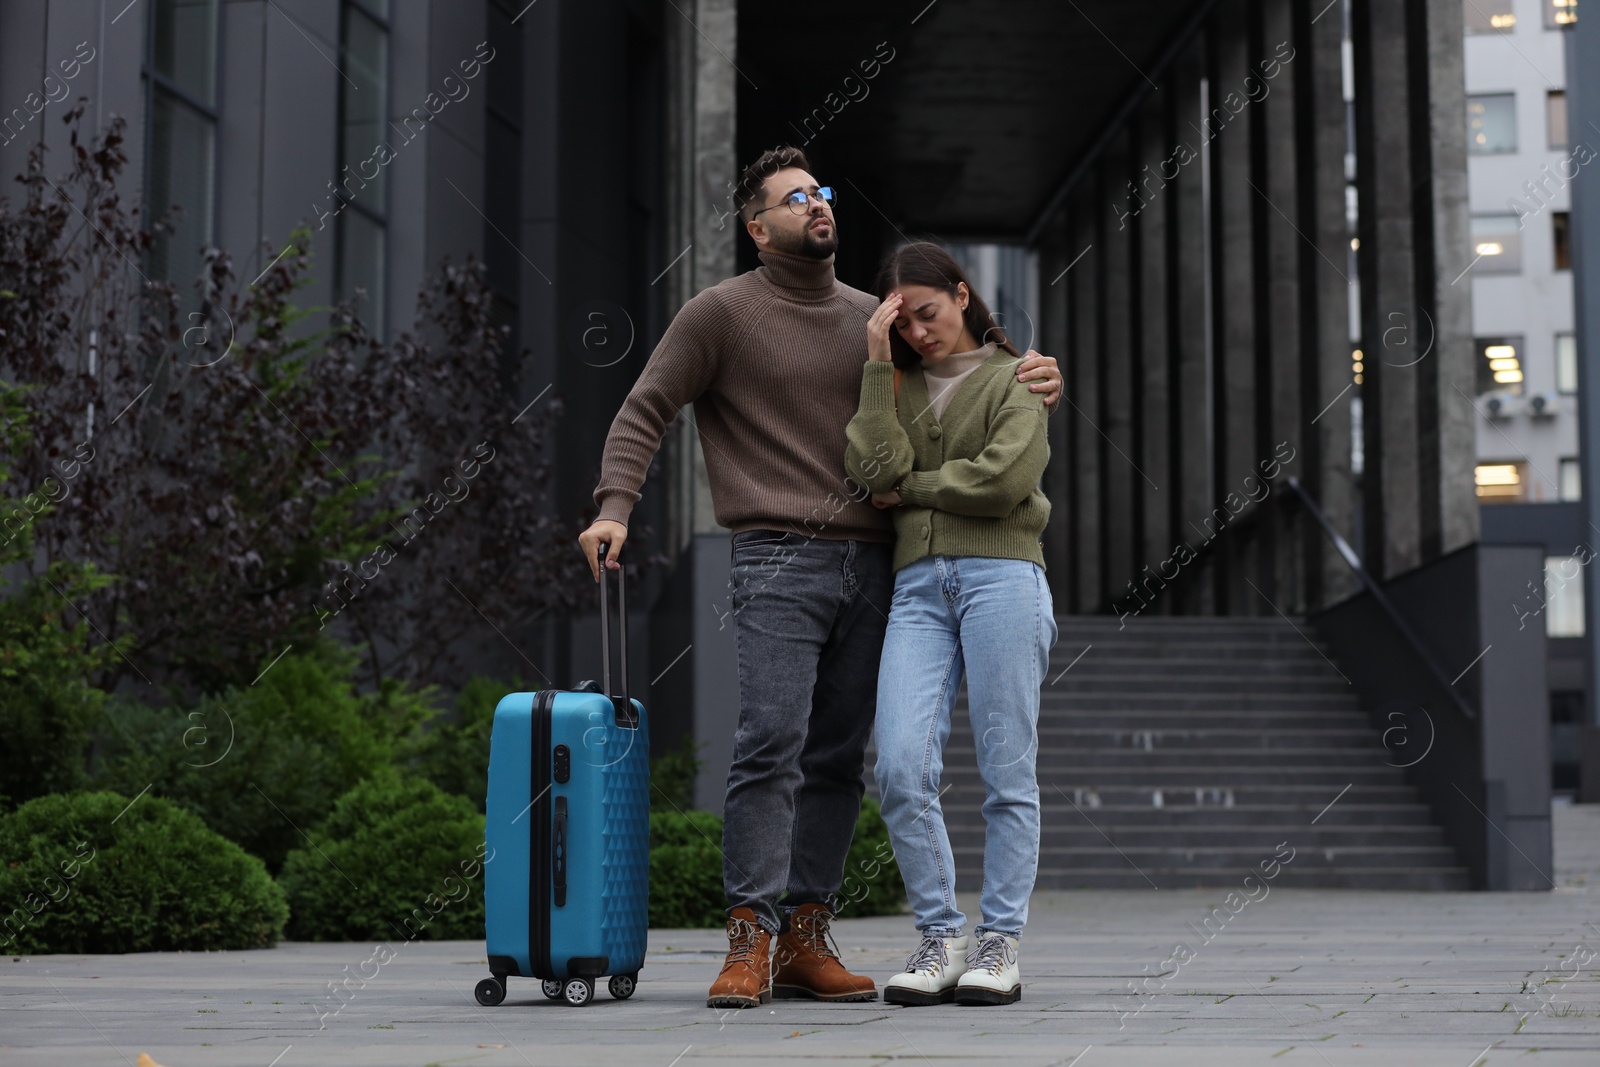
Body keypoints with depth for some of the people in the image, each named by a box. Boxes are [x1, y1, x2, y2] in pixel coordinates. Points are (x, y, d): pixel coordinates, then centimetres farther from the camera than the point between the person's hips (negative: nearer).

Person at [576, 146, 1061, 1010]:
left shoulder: (871, 318, 18)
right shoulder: (723, 313, 3)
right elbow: (642, 414, 1)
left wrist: (1028, 386, 9)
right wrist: (614, 508, -14)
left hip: (871, 564, 5)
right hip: (778, 560, -5)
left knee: (839, 759, 4)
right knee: (771, 744, -15)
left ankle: (805, 939, 9)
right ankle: (750, 942, -12)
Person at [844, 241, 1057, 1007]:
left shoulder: (1014, 379, 11)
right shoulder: (896, 386, 21)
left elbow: (1003, 477, -8)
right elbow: (876, 470, 0)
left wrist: (911, 488, 1)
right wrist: (879, 363, 2)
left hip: (1000, 576, -3)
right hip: (917, 585, 3)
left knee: (1006, 773, -3)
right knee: (901, 769, -12)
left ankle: (1000, 944, 3)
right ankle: (940, 937, -1)